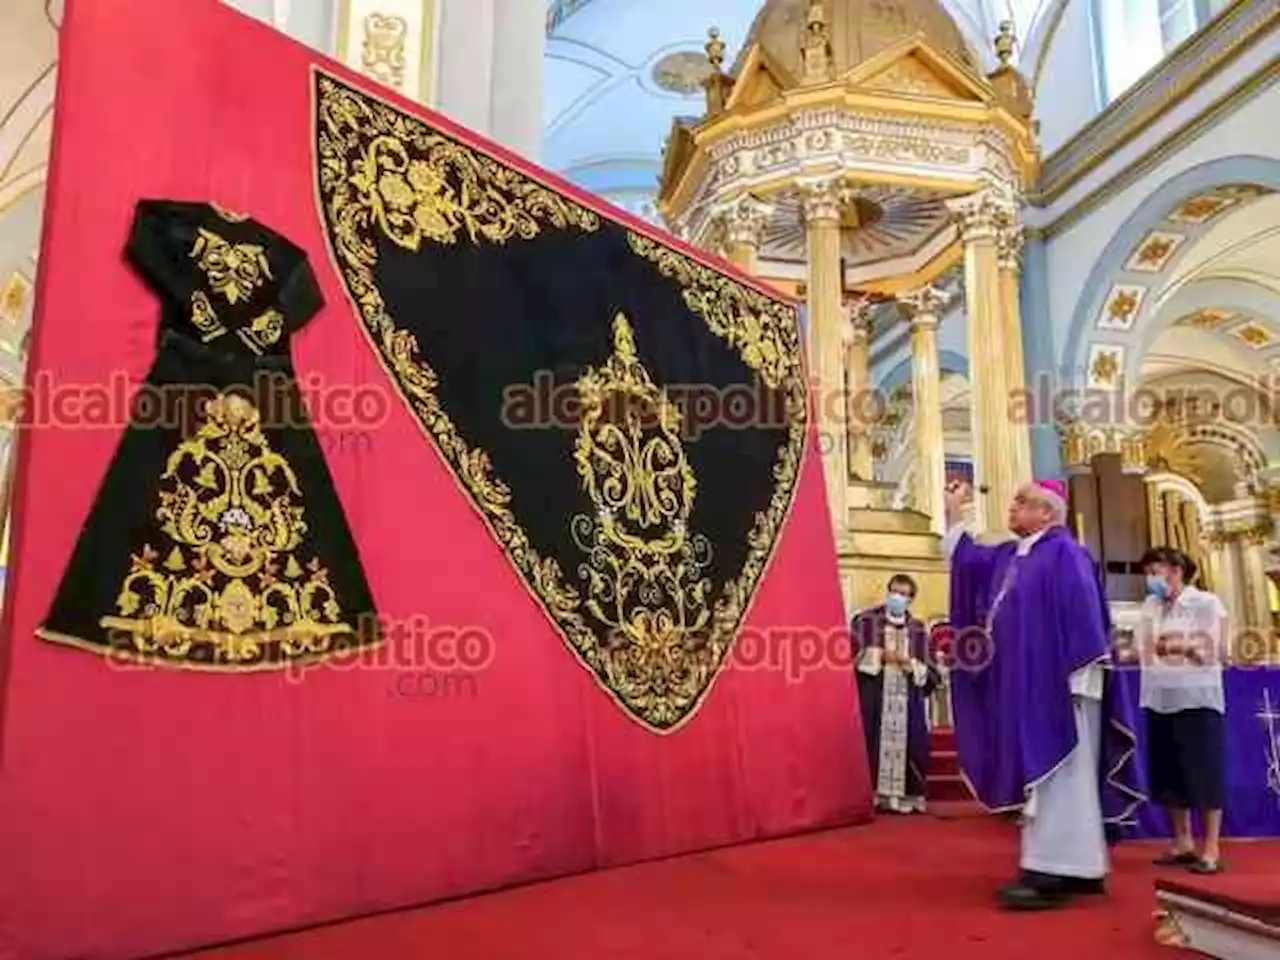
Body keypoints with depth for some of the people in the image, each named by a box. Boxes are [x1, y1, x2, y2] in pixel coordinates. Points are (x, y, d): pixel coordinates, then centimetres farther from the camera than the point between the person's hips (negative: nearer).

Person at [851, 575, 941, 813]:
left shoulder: (918, 629, 11)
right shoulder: (866, 620, 3)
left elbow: (930, 673, 10)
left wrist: (910, 664, -8)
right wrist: (880, 655, -11)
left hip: (907, 701, 3)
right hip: (872, 697, -3)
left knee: (908, 744, 0)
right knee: (871, 745, -8)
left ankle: (905, 796, 9)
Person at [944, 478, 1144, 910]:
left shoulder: (1063, 552, -10)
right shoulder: (1008, 556, 15)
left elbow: (1082, 614, -16)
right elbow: (964, 558, 26)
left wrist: (1078, 677, -20)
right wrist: (953, 511, 23)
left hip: (1054, 685, -9)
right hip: (1023, 687, 9)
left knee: (1054, 775, -7)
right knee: (1040, 773, 11)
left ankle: (1051, 873, -5)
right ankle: (1081, 867, 19)